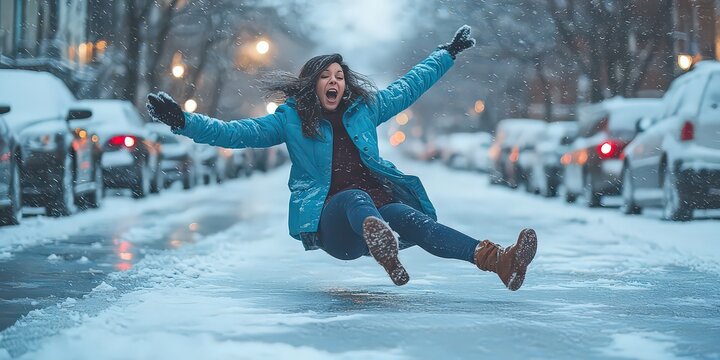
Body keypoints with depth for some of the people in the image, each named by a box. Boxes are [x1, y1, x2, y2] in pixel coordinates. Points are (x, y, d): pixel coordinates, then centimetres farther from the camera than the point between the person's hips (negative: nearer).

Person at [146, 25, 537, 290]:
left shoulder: (364, 109, 19)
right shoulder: (290, 119, 10)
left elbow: (408, 87, 29)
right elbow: (234, 132, 3)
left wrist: (448, 53, 35)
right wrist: (182, 120, -10)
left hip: (380, 209, 4)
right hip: (332, 223, -3)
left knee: (412, 218, -29)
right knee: (355, 197, -37)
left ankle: (499, 261, -54)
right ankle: (384, 250, -77)